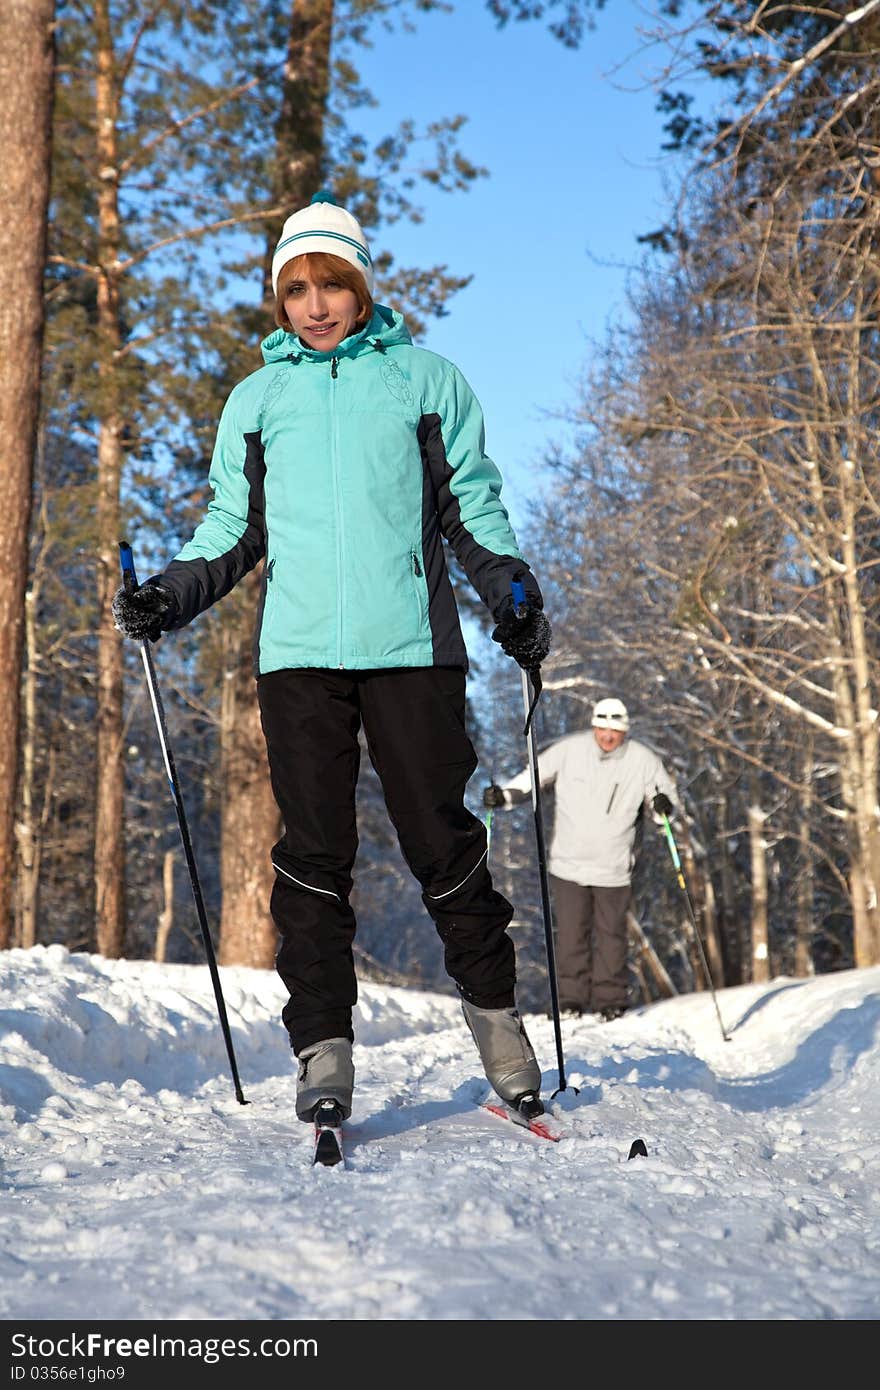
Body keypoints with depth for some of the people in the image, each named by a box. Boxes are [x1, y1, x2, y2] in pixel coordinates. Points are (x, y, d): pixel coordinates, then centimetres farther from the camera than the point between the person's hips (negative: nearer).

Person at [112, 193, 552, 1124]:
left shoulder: (425, 379, 11)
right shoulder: (256, 401, 17)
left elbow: (471, 505, 13)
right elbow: (233, 528, 19)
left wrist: (510, 592, 0)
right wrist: (168, 597, 5)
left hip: (411, 644, -2)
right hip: (299, 652, 2)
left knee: (441, 839, -2)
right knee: (314, 852, 0)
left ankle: (494, 1013, 14)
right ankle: (322, 1049, 4)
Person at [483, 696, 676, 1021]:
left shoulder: (643, 760, -6)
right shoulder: (569, 750, -7)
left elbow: (665, 792, 6)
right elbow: (535, 775, 6)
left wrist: (663, 803, -17)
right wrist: (504, 795, -5)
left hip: (614, 868, 0)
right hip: (568, 863, 0)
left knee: (611, 933, 5)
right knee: (570, 933, 2)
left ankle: (610, 999, 17)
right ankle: (571, 999, 13)